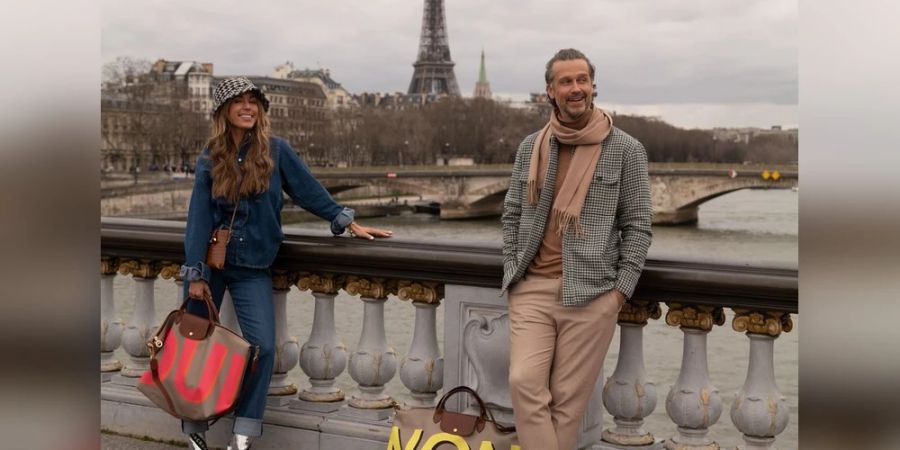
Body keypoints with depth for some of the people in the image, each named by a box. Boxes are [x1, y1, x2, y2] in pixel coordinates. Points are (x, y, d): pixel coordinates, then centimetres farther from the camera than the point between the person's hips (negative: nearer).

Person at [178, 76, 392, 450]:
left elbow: (309, 190, 1)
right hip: (210, 261, 1)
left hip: (253, 267, -1)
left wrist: (348, 223, -1)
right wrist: (195, 275, -9)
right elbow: (199, 216, -5)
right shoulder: (209, 160, -2)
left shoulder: (276, 151, -5)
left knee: (262, 346, -12)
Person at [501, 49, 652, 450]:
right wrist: (512, 272, 6)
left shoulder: (626, 150, 0)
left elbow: (638, 225, 0)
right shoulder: (530, 148, 10)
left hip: (592, 292, -2)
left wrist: (621, 288, -6)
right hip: (531, 288, 3)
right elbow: (512, 215, 15)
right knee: (524, 382, -10)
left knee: (568, 396, 2)